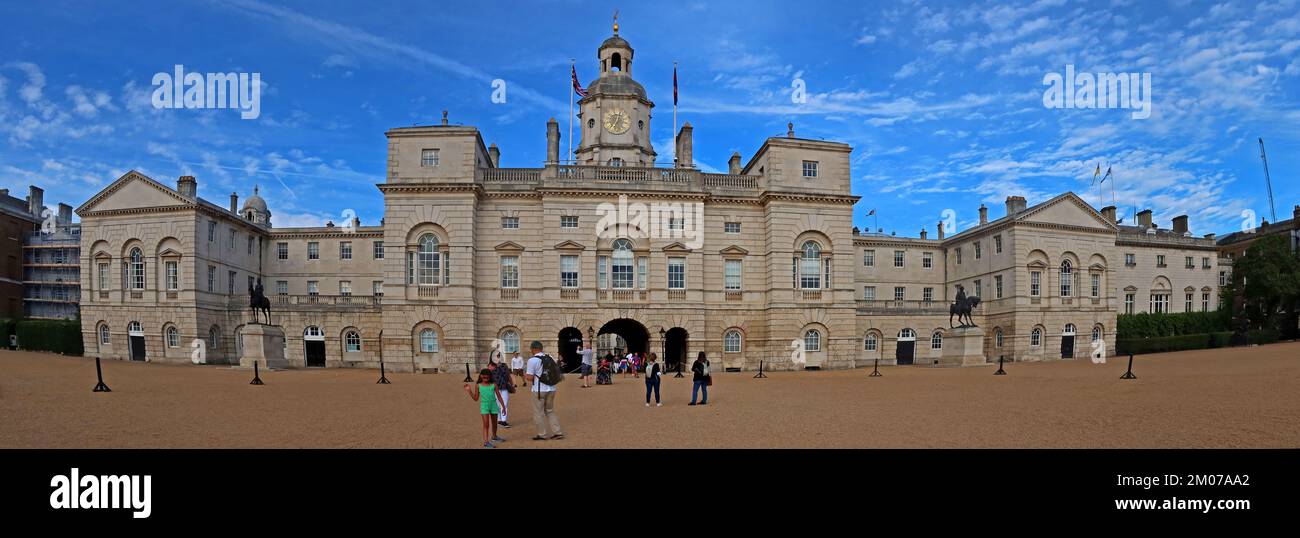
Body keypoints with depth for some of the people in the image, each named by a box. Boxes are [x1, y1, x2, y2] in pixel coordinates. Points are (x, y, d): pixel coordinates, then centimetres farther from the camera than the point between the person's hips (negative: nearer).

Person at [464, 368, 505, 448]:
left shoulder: (494, 385, 0)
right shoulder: (478, 385, -1)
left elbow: (499, 397, 5)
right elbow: (476, 399, 3)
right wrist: (469, 391, -7)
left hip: (493, 405, 2)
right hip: (484, 405, -2)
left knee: (494, 423, 17)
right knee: (486, 424, -10)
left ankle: (494, 436, 40)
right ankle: (486, 441, -11)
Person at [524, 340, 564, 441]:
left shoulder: (532, 360, -11)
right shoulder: (550, 358, 7)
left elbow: (530, 378, -14)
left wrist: (525, 374, 6)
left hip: (539, 390, -6)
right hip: (551, 389, 6)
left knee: (539, 413, 9)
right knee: (550, 411, 19)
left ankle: (542, 435, 14)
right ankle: (557, 432, 15)